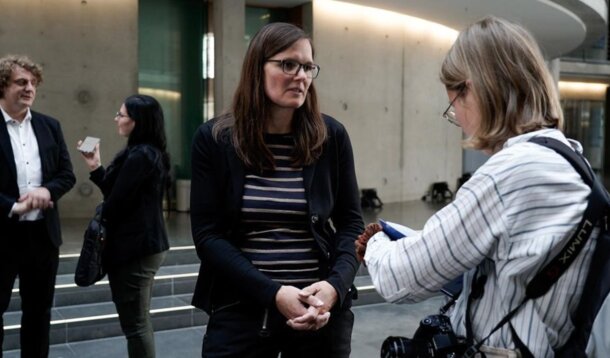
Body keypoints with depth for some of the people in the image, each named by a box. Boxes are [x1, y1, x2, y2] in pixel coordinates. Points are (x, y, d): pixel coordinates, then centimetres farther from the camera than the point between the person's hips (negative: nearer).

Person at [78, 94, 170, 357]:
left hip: (134, 248, -10)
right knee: (140, 321, 19)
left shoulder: (139, 156, -19)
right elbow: (117, 192, 14)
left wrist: (98, 227, 1)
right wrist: (96, 168, 7)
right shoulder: (152, 153, 12)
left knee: (135, 325, -1)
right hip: (147, 244, 10)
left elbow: (116, 203, -18)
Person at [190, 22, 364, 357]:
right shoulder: (214, 139, -4)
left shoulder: (331, 136, -1)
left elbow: (350, 222, 3)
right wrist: (273, 292, -16)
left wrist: (336, 285, -14)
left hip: (321, 307, 2)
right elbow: (208, 234, -7)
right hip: (240, 309, -1)